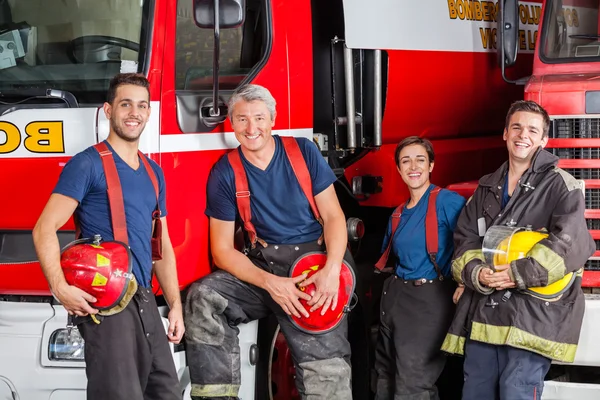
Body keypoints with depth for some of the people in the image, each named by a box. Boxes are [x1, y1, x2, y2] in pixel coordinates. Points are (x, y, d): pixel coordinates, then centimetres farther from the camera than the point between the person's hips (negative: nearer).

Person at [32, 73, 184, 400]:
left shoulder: (154, 173, 18)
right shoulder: (87, 165, -5)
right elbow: (44, 229, -11)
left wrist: (175, 304, 13)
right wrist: (61, 289, -23)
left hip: (145, 301, 8)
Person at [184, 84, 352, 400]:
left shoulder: (304, 152, 1)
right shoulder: (225, 173, 0)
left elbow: (333, 216, 2)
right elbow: (223, 249, -1)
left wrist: (332, 269, -16)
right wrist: (270, 283, -17)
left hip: (313, 264, -1)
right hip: (260, 266, 1)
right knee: (203, 297, -24)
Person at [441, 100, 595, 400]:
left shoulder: (560, 186, 0)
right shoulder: (487, 188, 19)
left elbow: (572, 240, -14)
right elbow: (465, 239, 13)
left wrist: (520, 274, -20)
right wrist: (476, 273, -9)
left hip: (531, 316, -6)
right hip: (482, 314, 6)